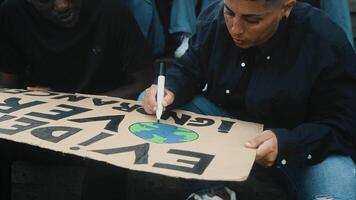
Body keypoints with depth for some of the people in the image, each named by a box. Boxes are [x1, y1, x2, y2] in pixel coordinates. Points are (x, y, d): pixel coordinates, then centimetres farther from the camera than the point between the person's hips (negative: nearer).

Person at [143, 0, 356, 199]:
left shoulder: (326, 43, -24)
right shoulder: (214, 18, -11)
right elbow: (188, 71, 2)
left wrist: (288, 143, -37)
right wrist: (170, 91, -22)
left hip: (299, 143, -4)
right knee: (150, 104, -13)